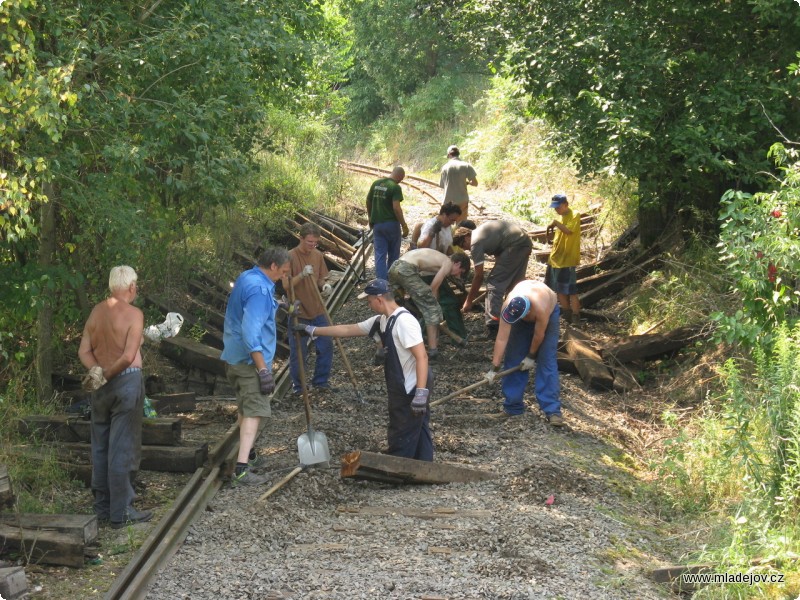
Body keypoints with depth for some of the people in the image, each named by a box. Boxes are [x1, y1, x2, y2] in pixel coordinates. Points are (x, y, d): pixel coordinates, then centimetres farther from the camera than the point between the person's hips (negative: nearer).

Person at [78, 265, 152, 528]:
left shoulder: (96, 311, 6)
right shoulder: (133, 314, -13)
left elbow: (84, 351, 3)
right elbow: (128, 356, -21)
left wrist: (97, 371, -10)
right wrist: (107, 375, -10)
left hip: (100, 386, 7)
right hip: (126, 382, -6)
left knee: (100, 447, 13)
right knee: (123, 448, -2)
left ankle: (102, 506, 20)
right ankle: (121, 511, 2)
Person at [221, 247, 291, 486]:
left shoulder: (245, 278, 10)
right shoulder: (259, 289, -22)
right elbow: (251, 332, -29)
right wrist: (263, 370, -28)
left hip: (234, 356, 10)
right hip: (250, 359, -10)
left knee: (245, 407, 24)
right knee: (253, 411, -10)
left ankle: (247, 453, 41)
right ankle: (241, 469, -17)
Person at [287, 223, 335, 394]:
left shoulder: (318, 255, 4)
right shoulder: (291, 256, -13)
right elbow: (286, 285, -14)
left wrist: (324, 285, -9)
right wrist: (302, 275, -29)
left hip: (318, 311, 5)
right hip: (298, 313, -5)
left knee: (326, 346, 6)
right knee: (298, 351, 3)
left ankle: (321, 380, 23)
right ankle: (297, 384, 21)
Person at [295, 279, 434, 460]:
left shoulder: (404, 321, -21)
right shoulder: (381, 321, 8)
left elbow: (422, 357, -26)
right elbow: (348, 330, 17)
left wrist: (421, 393, -30)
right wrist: (313, 330, 19)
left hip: (412, 389, -9)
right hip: (404, 388, 9)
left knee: (401, 442, 0)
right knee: (418, 435, 16)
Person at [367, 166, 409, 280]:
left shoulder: (375, 184, 6)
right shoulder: (395, 187, -14)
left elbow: (368, 202, 14)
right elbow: (396, 208, -21)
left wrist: (371, 219, 26)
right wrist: (404, 226, -16)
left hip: (377, 223, 5)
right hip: (391, 223, -5)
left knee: (380, 254, 6)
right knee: (393, 254, 12)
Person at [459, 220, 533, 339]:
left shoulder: (476, 242, -7)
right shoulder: (480, 230, 19)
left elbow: (478, 276, -4)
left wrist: (468, 301, 3)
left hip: (515, 246, -10)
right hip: (525, 242, 10)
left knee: (493, 283, -4)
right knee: (514, 284, 20)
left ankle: (492, 328, -8)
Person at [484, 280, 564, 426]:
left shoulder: (541, 308, -46)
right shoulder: (508, 306, -37)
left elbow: (539, 335, -28)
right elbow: (502, 339, -32)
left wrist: (531, 357, -13)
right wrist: (494, 368, -30)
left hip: (549, 313, -3)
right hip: (523, 320, 3)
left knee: (547, 361, -14)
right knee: (513, 358, -2)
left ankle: (552, 410, -17)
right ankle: (512, 405, 8)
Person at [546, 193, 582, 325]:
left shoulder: (574, 216, -11)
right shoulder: (561, 217, 14)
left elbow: (569, 230, -28)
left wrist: (555, 222, -21)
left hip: (567, 259, -9)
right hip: (556, 258, 9)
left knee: (570, 290, -9)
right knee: (559, 289, 13)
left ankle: (576, 318, -5)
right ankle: (567, 314, 23)